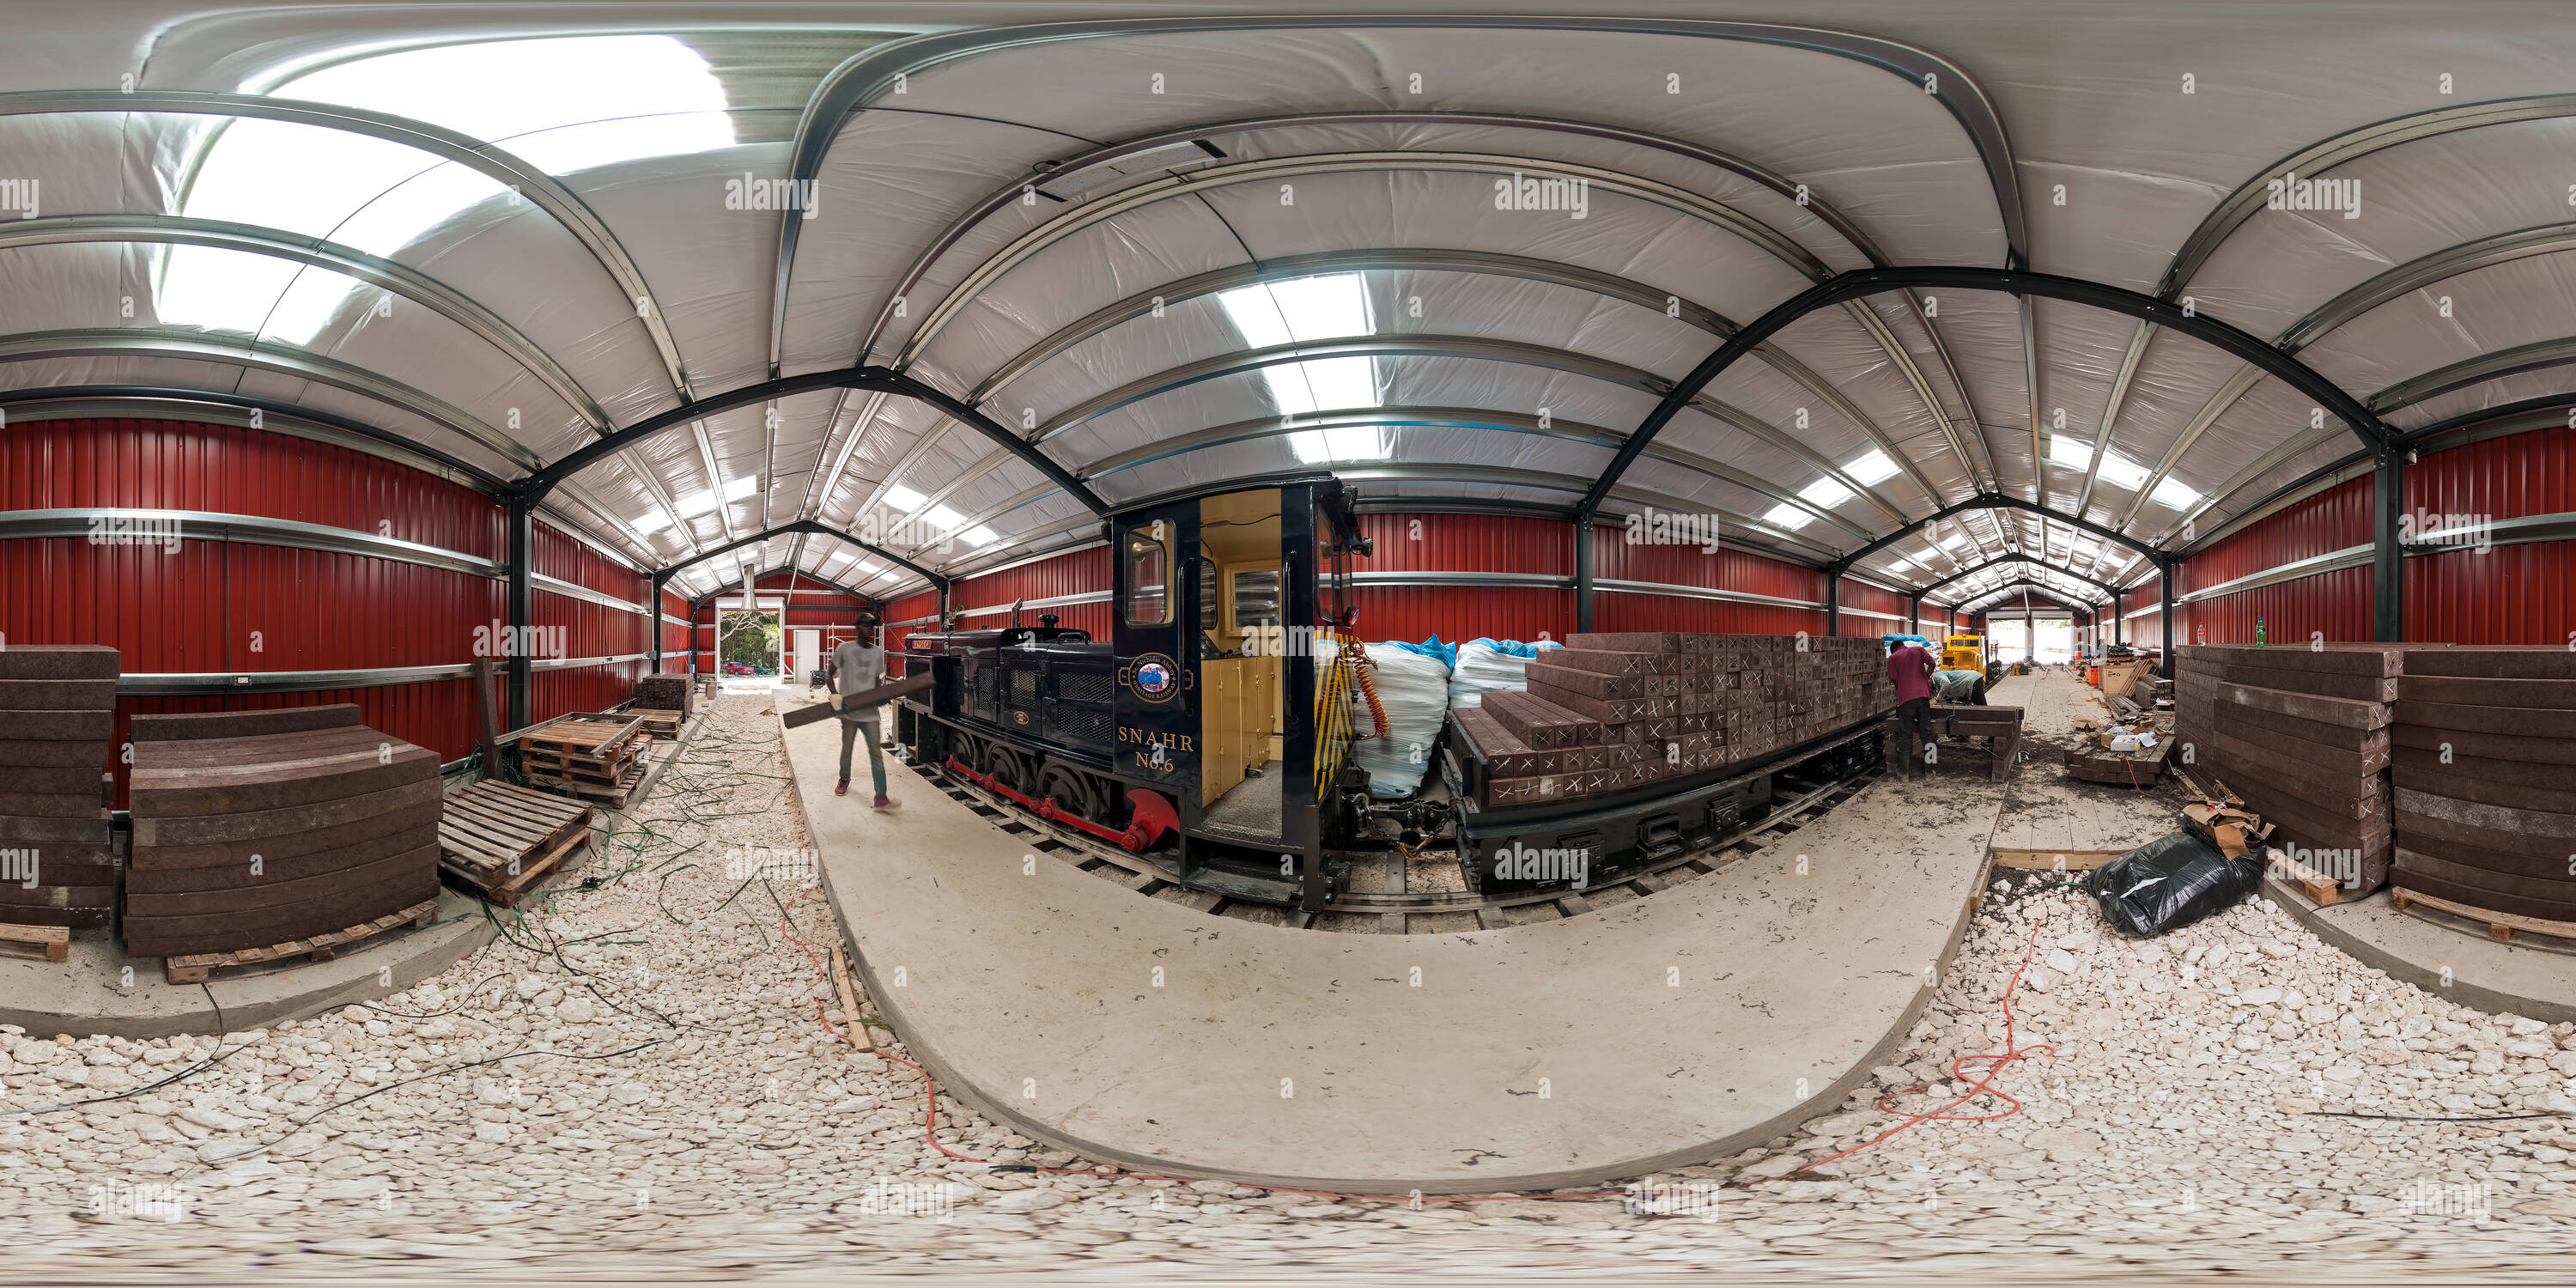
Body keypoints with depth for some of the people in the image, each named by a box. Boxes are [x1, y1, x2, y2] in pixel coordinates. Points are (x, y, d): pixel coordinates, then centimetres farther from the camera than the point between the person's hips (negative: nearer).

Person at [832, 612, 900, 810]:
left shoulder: (878, 653, 9)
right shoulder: (845, 649, -3)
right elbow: (831, 674, 2)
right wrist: (835, 695, -11)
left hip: (870, 712, 2)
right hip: (849, 711, -2)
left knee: (876, 753, -5)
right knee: (846, 750, 15)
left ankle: (881, 797, -10)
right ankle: (844, 780, 43)